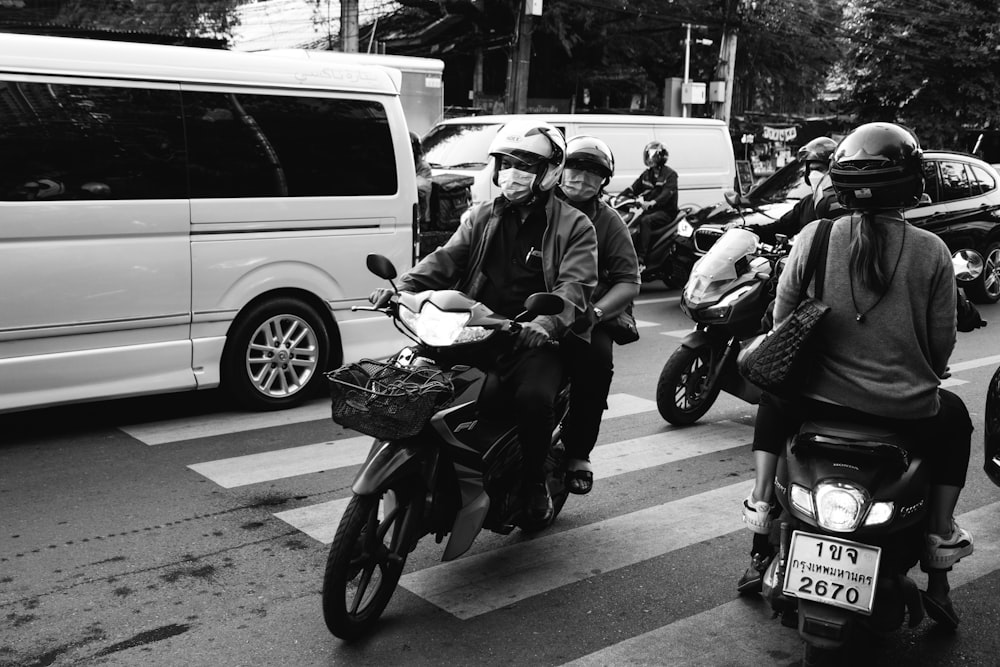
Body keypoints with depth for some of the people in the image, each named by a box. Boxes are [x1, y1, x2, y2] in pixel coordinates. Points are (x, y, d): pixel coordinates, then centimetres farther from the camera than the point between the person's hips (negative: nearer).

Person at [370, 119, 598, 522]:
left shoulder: (573, 226, 5)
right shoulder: (482, 217, 20)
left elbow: (575, 286, -10)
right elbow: (446, 260, 7)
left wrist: (547, 322, -31)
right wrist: (403, 286, -13)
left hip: (535, 341, -4)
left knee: (533, 397, -31)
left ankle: (534, 482, -4)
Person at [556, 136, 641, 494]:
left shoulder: (607, 221, 9)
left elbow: (628, 282, 1)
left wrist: (596, 311, -17)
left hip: (584, 317, 1)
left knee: (598, 358, -25)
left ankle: (578, 454, -9)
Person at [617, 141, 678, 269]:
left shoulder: (670, 174, -5)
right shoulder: (646, 174, 17)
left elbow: (666, 194, -20)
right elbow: (633, 189, 12)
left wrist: (651, 203, -38)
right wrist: (619, 197, -6)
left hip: (665, 211, -7)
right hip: (649, 210, 7)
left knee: (645, 221, -34)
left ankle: (641, 259, -41)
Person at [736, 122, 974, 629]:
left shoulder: (814, 237, -8)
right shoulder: (932, 252, -9)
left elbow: (781, 319, 0)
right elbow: (942, 344, -2)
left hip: (821, 403, 1)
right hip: (907, 414, 0)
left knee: (775, 398, 32)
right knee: (954, 418, 31)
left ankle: (760, 508, 26)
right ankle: (938, 573, 26)